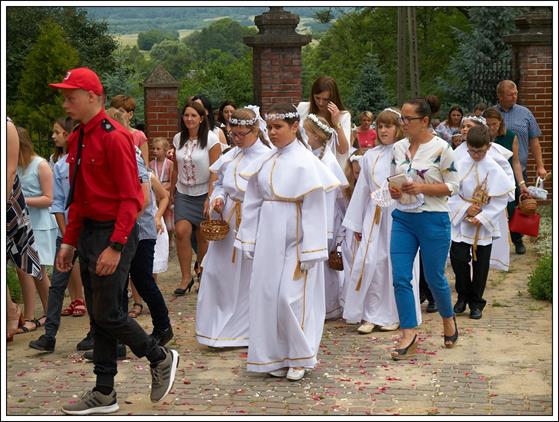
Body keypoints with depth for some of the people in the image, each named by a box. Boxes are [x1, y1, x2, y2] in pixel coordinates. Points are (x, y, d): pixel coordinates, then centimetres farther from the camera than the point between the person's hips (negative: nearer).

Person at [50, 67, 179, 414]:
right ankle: (104, 394, 19)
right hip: (88, 231, 9)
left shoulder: (114, 138, -16)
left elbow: (130, 198, -19)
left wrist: (115, 247, -23)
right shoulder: (77, 139, 11)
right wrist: (69, 242, 15)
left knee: (107, 314, -6)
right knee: (97, 316, 11)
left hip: (115, 233, -9)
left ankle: (161, 358, 16)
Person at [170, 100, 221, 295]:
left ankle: (202, 277, 21)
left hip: (203, 193, -3)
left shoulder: (211, 139, -9)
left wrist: (210, 197, -16)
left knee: (203, 236, 1)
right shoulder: (178, 139, 5)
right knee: (181, 231, -12)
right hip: (183, 193, 3)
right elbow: (176, 169, 13)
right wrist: (172, 192, 14)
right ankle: (185, 277, -4)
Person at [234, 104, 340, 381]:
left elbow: (313, 209, -12)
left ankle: (299, 358, 12)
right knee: (267, 294, 6)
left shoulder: (305, 162, -10)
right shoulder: (265, 162, 7)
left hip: (293, 239, -6)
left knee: (291, 296, -5)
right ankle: (277, 357, 19)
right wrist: (250, 242, 9)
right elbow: (253, 202, 12)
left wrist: (309, 253, -14)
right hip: (268, 238, 6)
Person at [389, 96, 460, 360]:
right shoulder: (398, 148, 6)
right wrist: (394, 190, -6)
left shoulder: (441, 148, -10)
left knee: (434, 277, 8)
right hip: (403, 219, 5)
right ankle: (409, 335, 4)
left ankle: (448, 318, 37)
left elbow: (453, 186, -8)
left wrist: (421, 187, -19)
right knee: (400, 278, -3)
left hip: (433, 220, -5)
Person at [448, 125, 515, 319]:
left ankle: (476, 302, 19)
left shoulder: (494, 169, -9)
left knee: (480, 264, 6)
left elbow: (501, 200, -8)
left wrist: (482, 217, -14)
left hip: (484, 225, -1)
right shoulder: (459, 164, -6)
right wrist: (465, 209, -14)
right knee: (458, 259, -4)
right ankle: (463, 295, 19)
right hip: (461, 221, 1)